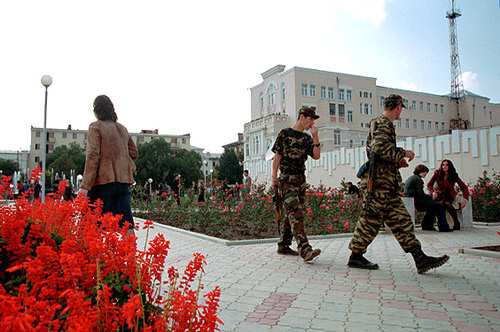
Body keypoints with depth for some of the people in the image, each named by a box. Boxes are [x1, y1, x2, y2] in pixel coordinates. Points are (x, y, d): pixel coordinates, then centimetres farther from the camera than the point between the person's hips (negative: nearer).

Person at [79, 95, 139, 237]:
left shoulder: (95, 127, -3)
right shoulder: (122, 128, 15)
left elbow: (93, 157, -11)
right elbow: (134, 153, 19)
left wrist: (85, 186, -13)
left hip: (103, 179, -5)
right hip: (124, 180, 5)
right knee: (126, 222, 2)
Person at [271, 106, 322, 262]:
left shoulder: (307, 138, 15)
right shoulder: (284, 133, 0)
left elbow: (316, 156, 6)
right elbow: (277, 156, -1)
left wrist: (315, 137, -3)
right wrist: (274, 178, -5)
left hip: (301, 179, 7)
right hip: (287, 179, -7)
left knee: (291, 214, 9)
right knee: (296, 213, -15)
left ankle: (283, 246, 18)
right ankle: (304, 249, -22)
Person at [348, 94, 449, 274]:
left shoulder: (382, 124, 23)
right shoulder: (383, 123, -9)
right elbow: (380, 147, -27)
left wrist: (396, 161, 22)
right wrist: (402, 153, -14)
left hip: (386, 185, 10)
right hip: (379, 182, -10)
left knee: (401, 220, 7)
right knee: (371, 220, -3)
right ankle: (355, 256, 7)